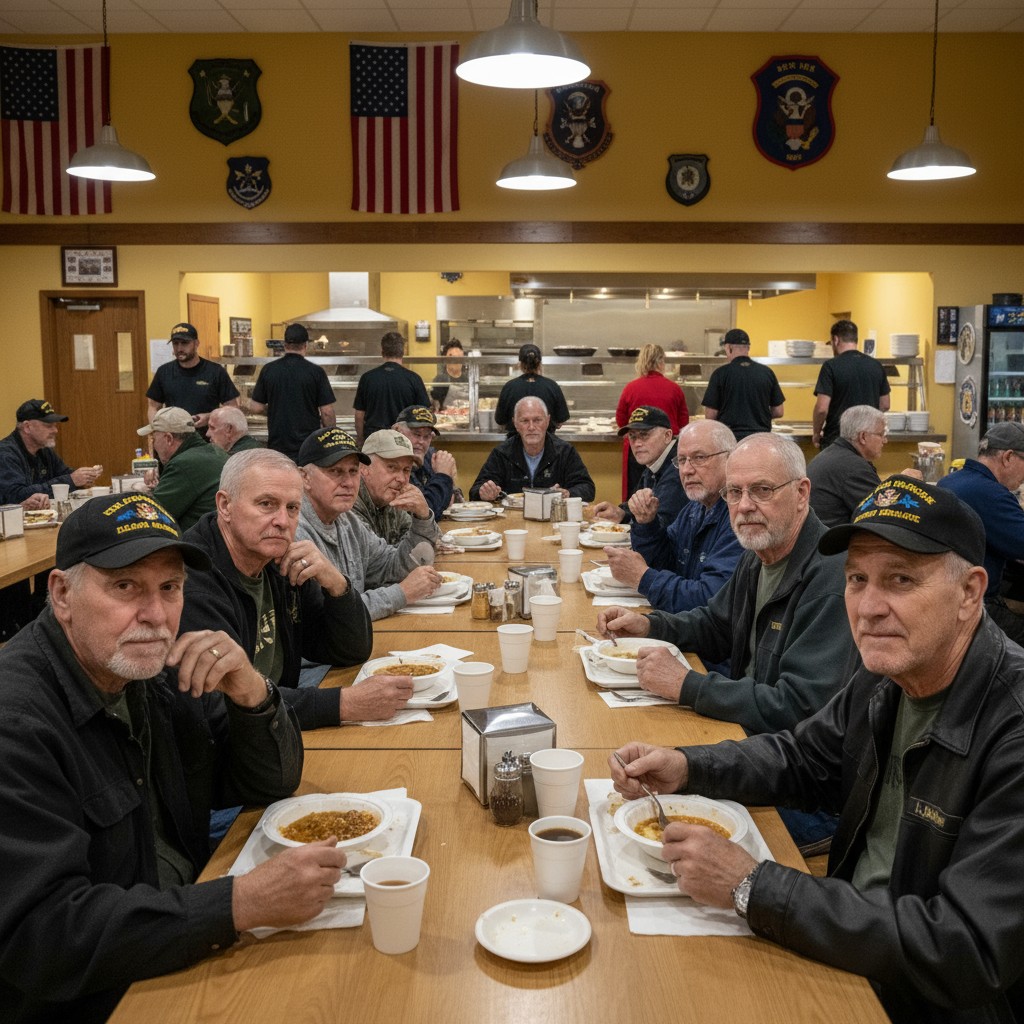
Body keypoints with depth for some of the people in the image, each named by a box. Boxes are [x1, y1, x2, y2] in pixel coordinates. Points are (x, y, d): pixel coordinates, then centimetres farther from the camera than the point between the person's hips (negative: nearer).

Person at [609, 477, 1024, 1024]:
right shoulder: (883, 680, -3)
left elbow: (967, 952, -30)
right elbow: (802, 756, 13)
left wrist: (751, 887, -29)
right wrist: (686, 768, -5)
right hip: (848, 956, 6)